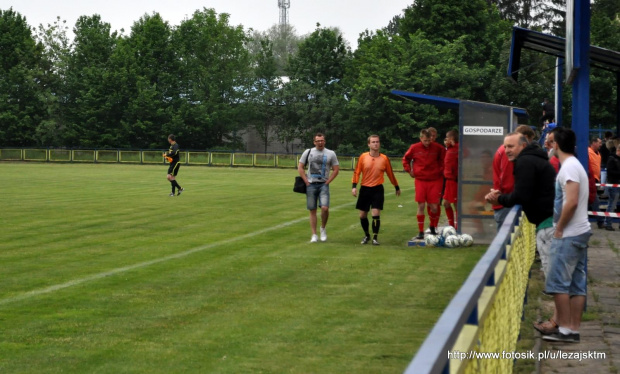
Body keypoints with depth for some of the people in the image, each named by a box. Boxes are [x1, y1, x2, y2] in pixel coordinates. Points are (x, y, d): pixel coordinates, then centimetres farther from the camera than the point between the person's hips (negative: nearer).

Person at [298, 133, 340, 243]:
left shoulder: (331, 154, 4)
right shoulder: (308, 152, 6)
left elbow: (336, 169, 6)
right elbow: (300, 167, 8)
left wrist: (327, 182, -3)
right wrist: (306, 181, -2)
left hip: (323, 184, -1)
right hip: (311, 185, 1)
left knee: (325, 208, -17)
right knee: (312, 210, 3)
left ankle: (323, 228, 9)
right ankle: (314, 235, 8)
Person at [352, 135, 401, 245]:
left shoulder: (384, 158, -1)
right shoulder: (363, 157, -2)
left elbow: (390, 174, 10)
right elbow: (357, 172, 2)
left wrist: (397, 187, 18)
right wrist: (354, 186, -8)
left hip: (378, 189, -1)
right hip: (365, 189, 1)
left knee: (376, 214, -12)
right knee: (362, 215, 7)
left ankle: (375, 238, 0)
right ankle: (366, 235, 29)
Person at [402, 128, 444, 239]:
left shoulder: (437, 147, -3)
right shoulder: (414, 148, -3)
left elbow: (444, 158, 14)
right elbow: (405, 159, 13)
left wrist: (441, 170, 7)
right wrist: (409, 171, 5)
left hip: (434, 180, 0)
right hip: (420, 180, 0)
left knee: (434, 207, 0)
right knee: (421, 205, -4)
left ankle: (433, 227, 27)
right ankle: (421, 232, 2)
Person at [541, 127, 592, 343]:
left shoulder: (569, 167, -15)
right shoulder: (575, 165, 16)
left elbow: (572, 202, -24)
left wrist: (559, 229, -15)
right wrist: (560, 226, 14)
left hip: (569, 235, -10)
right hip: (580, 232, 10)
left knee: (558, 282, -5)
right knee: (576, 284, 9)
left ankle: (565, 330, -3)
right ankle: (573, 330, 11)